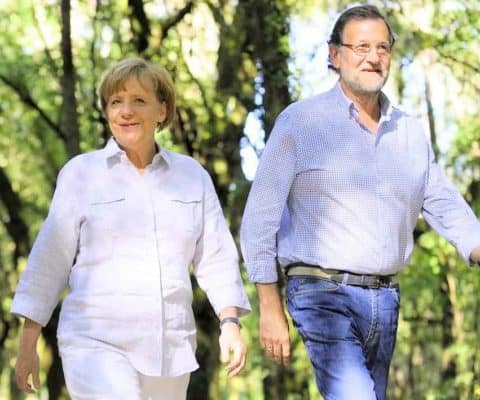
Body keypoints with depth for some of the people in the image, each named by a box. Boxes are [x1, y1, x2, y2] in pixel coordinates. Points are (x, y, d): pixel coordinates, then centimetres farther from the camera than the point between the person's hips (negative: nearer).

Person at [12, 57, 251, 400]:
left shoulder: (193, 176, 10)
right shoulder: (80, 174, 3)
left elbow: (216, 259, 9)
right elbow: (49, 262, 4)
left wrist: (230, 323, -5)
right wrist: (28, 344, 2)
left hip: (171, 347, 4)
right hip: (97, 345, -3)